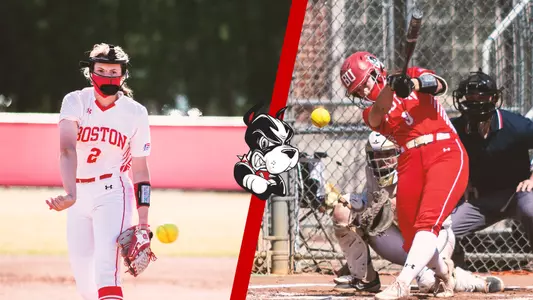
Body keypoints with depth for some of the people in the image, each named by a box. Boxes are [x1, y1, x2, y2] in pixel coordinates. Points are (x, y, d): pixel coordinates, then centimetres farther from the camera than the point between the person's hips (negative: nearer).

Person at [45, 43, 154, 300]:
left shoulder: (135, 113, -3)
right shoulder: (76, 102, -5)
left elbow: (140, 170, 3)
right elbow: (67, 150, -22)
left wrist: (143, 224, -4)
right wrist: (70, 194, -40)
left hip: (113, 192, -3)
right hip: (79, 194, 3)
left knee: (105, 268, -22)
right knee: (83, 278, 6)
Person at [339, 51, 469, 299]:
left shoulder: (413, 75, 14)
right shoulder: (371, 113, 16)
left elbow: (439, 85, -6)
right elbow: (379, 111, -9)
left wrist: (414, 84, -26)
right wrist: (391, 86, -27)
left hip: (446, 153, -4)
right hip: (410, 164, 4)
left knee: (428, 221, -23)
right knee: (412, 238, 2)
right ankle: (443, 271, 31)